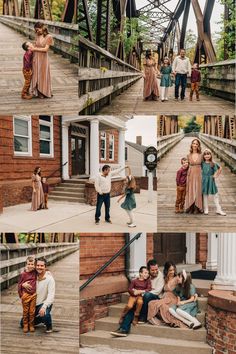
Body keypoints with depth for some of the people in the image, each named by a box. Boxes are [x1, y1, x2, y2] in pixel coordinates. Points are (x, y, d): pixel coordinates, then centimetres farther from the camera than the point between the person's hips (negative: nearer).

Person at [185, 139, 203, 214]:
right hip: (191, 175, 0)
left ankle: (197, 208, 8)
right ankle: (191, 208, 9)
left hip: (199, 175, 0)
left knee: (198, 191, 1)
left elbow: (202, 165, 7)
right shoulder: (188, 156, 3)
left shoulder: (201, 155, 2)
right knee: (191, 191, 2)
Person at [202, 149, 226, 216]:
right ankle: (206, 210, 15)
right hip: (204, 180, 0)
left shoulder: (213, 163, -2)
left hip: (211, 180, 0)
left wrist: (216, 175, 5)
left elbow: (220, 168, 10)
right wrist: (201, 176, 1)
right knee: (205, 195, 7)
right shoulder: (202, 163, 0)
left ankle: (218, 210, 7)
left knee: (215, 194, 0)